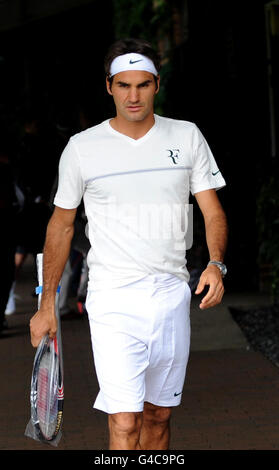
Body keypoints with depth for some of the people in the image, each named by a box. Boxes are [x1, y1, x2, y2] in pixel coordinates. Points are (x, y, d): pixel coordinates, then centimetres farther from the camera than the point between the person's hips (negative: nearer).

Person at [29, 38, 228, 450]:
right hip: (114, 301, -3)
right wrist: (47, 304, 9)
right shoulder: (82, 148, 0)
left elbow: (213, 212, 6)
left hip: (173, 296, 3)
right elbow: (62, 224, 10)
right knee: (125, 423, -14)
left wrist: (215, 264, -15)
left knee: (158, 416, 10)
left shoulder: (187, 137, 5)